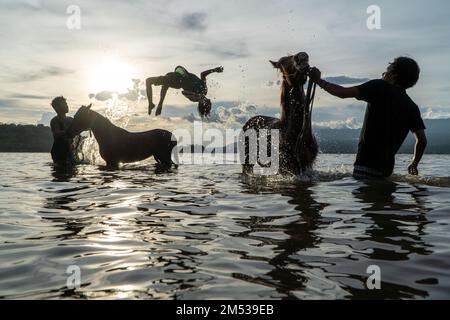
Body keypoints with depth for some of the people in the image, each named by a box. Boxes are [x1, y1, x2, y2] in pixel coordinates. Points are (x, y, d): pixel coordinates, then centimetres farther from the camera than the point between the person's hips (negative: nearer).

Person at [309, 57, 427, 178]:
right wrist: (414, 164, 22)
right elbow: (422, 140, 7)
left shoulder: (380, 87, -4)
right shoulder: (412, 107, 11)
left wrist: (318, 80, 2)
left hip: (366, 163, -7)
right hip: (387, 167, 7)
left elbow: (343, 93, -12)